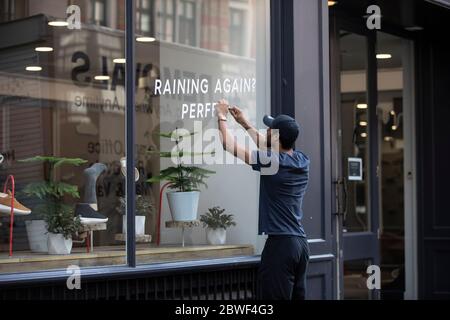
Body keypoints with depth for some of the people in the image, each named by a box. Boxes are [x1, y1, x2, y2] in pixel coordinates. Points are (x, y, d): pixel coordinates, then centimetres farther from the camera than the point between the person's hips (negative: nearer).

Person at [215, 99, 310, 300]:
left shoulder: (271, 162, -11)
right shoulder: (302, 161, 9)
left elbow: (230, 146, -2)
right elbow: (270, 148, 29)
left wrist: (222, 117, 14)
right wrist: (245, 123, 36)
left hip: (280, 244, -8)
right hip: (301, 244, 8)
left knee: (275, 297, -8)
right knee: (297, 297, 9)